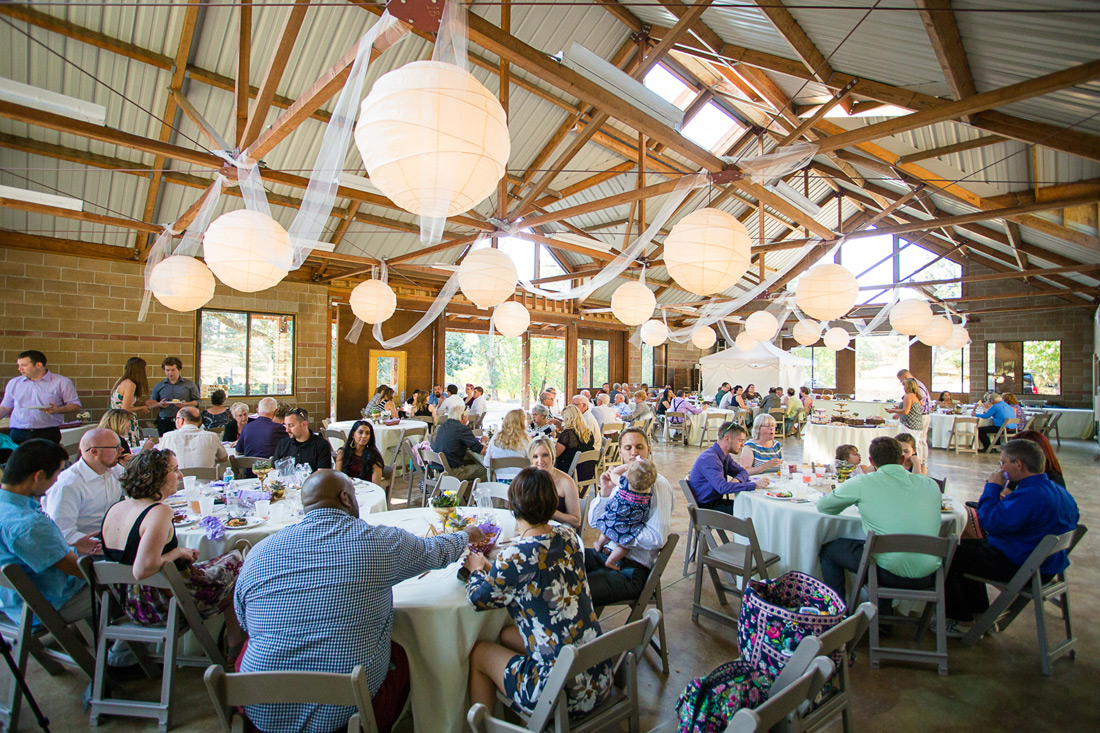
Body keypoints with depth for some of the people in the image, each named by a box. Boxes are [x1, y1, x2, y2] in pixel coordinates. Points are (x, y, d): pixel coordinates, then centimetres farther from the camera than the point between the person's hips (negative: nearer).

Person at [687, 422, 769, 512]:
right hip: (706, 508, -9)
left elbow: (743, 472, 16)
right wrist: (755, 485, -29)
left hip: (717, 501, 9)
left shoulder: (725, 456, 6)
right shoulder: (709, 458, -24)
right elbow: (722, 487, -33)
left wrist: (736, 480, -10)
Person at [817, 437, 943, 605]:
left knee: (828, 548, 16)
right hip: (928, 576, 5)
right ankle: (883, 606, 43)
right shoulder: (930, 484, 6)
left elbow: (822, 506, 7)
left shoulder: (862, 483, -6)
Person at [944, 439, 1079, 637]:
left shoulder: (1029, 496, -30)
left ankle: (962, 623, 9)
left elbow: (991, 523, -33)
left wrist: (992, 487, -20)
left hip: (1018, 566, -11)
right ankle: (982, 615, 28)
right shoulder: (1060, 491, 4)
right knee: (966, 545, 25)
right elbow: (1073, 516, 25)